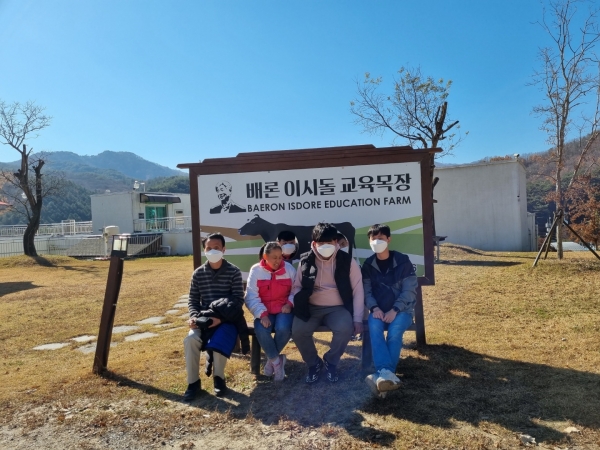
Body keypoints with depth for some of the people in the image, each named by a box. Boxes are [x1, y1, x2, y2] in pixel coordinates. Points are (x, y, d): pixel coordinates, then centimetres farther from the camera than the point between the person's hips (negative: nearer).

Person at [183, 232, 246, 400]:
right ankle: (193, 382, -7)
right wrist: (194, 316, -12)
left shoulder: (233, 272, -3)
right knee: (190, 340, -26)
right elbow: (193, 300, 9)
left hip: (227, 319, -3)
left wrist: (220, 318, -20)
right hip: (204, 318, 3)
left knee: (219, 343, -31)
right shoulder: (198, 273, 7)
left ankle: (219, 378, -1)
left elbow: (238, 300, -7)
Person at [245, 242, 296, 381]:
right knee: (261, 330, -31)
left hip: (284, 310, 0)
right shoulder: (256, 270, -3)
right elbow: (251, 297, -7)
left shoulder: (289, 268, 1)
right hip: (265, 311, 0)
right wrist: (262, 314, -19)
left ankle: (272, 359, -2)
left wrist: (290, 304, -13)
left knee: (283, 328, -31)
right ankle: (277, 360, -7)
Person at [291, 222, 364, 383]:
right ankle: (313, 363, 5)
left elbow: (358, 291, -2)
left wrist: (357, 319, -7)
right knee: (297, 331, -26)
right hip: (311, 308, 1)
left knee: (345, 328, -32)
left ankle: (330, 361, 1)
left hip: (338, 308, -1)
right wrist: (298, 306, -12)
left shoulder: (347, 261, -5)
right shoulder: (306, 261, -1)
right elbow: (297, 287, 7)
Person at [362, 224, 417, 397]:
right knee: (374, 327, -31)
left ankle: (382, 375, -35)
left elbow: (409, 291, -8)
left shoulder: (403, 261, -3)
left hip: (401, 309, -2)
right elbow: (366, 291, 2)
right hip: (378, 310, 2)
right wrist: (374, 308, -18)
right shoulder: (368, 264, 6)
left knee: (395, 331, -33)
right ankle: (386, 373, -44)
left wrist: (394, 310, -20)